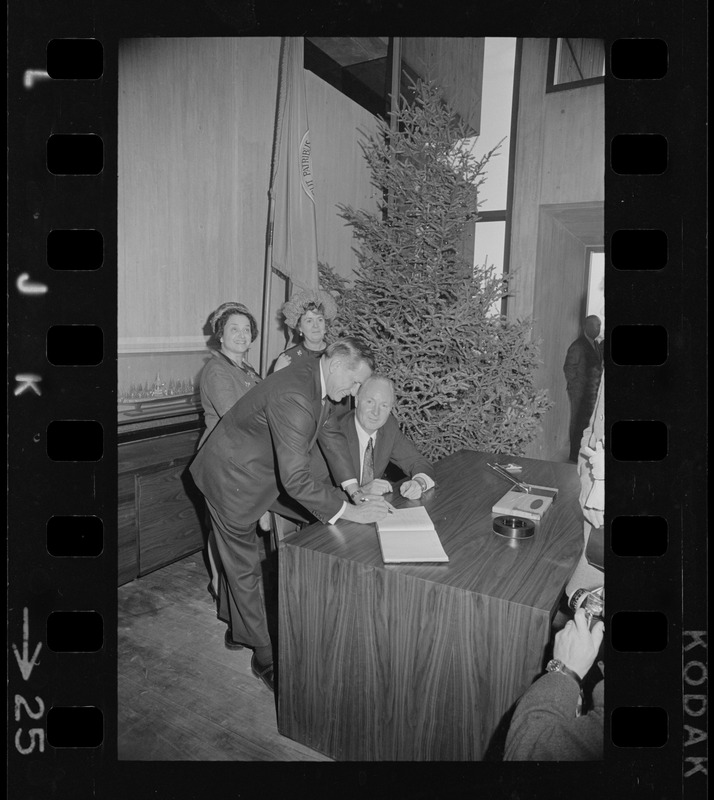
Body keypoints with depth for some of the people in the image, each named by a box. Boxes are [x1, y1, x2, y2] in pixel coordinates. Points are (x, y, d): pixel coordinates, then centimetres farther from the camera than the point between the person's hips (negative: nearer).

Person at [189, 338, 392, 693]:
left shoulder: (319, 379, -9)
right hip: (231, 477, -9)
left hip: (253, 472, 9)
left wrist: (354, 489, -6)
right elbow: (296, 480, -39)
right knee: (245, 565, 6)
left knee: (239, 553, 24)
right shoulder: (293, 398, -38)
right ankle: (264, 654, 21)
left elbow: (331, 433, 1)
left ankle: (237, 626, 46)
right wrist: (349, 512, -32)